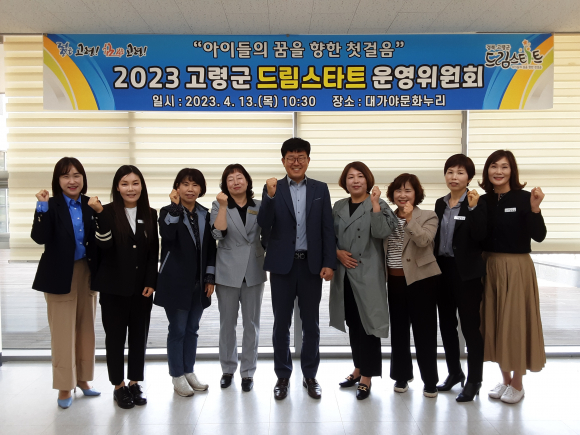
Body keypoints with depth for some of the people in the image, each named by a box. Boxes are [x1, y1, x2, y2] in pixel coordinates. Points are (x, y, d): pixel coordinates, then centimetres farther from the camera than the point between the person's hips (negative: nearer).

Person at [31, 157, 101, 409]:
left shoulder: (90, 205, 2)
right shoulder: (51, 206, -7)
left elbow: (98, 240, -3)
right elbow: (39, 237, -22)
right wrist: (42, 207, -28)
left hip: (86, 273, 4)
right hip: (60, 275, -4)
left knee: (86, 328, 13)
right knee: (63, 331, 3)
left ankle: (82, 378, 29)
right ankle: (64, 387, 17)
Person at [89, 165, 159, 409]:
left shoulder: (150, 215, 4)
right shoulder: (108, 212, -5)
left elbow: (154, 252, 3)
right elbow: (104, 245, -18)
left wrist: (151, 282, -4)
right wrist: (99, 214, -27)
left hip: (142, 286, 3)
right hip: (114, 287, -3)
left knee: (139, 335, 10)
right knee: (115, 336, 6)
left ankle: (135, 383, 25)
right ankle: (119, 386, 21)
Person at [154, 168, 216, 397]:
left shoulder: (205, 214, 8)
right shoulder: (168, 211, -4)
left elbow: (211, 248, 10)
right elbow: (167, 235, -25)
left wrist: (210, 277, 5)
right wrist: (175, 206, -22)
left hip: (199, 283, 4)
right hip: (176, 282, -4)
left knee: (192, 329, 14)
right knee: (177, 329, 4)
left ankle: (189, 371, 27)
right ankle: (177, 376, 17)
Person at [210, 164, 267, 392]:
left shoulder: (259, 206, 5)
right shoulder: (218, 206, 2)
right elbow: (218, 234, -14)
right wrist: (223, 206, -20)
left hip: (254, 272, 1)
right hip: (228, 272, -1)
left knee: (251, 324, 6)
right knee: (227, 323, 9)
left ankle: (248, 372, 19)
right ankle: (228, 369, 25)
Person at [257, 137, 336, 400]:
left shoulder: (320, 189, 5)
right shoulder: (273, 189, 2)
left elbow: (327, 229, 2)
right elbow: (264, 226, -9)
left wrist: (329, 263, -5)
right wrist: (270, 196, -22)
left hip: (312, 264, 1)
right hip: (282, 265, -1)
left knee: (310, 324, 11)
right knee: (281, 324, 8)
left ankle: (310, 376, 25)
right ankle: (283, 377, 23)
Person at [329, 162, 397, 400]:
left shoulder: (377, 204, -1)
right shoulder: (339, 206, 12)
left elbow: (381, 232, -17)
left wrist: (375, 204, -20)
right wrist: (338, 252, -4)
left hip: (368, 274, -5)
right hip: (345, 274, 5)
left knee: (367, 322, -3)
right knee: (353, 323, 13)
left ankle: (367, 377, 6)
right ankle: (359, 368, 28)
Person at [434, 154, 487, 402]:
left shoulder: (477, 203, -7)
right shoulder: (440, 204, 10)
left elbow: (480, 237, -19)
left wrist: (473, 208, -25)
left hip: (467, 272, -6)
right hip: (443, 269, 6)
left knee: (470, 326, 0)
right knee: (446, 324, 14)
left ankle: (473, 380, 13)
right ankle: (454, 372, 30)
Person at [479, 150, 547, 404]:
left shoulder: (523, 198, -8)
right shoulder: (484, 200, 4)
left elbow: (539, 236, -16)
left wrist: (534, 209, -28)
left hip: (517, 267, -5)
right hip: (490, 267, 5)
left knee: (515, 322, 4)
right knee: (494, 322, 11)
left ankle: (518, 384, 22)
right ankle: (505, 380, 29)